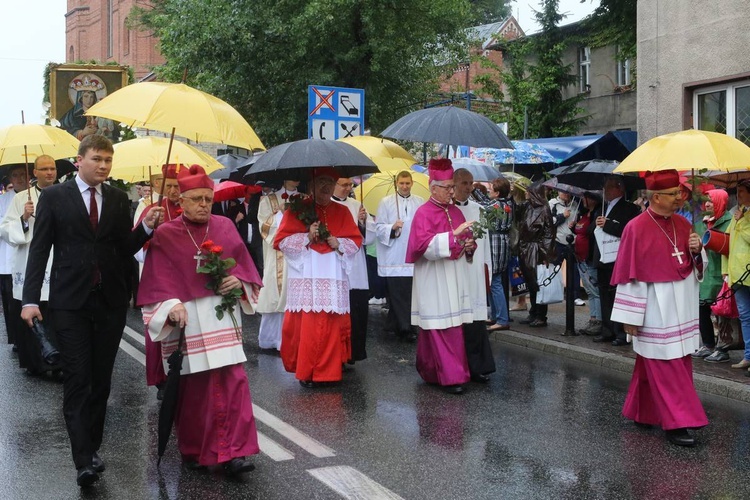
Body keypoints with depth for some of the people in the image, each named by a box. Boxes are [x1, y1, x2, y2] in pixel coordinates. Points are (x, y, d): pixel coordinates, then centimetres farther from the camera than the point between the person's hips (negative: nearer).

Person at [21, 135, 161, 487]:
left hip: (110, 300, 3)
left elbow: (124, 250, 8)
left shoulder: (119, 200, 8)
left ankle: (92, 447, 22)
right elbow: (39, 250, -2)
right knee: (77, 378, -7)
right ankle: (84, 461, -9)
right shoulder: (54, 197, 0)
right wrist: (30, 299, -7)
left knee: (101, 379, 9)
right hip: (70, 301, -3)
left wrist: (145, 227, -10)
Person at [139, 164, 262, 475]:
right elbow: (159, 281, -7)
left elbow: (244, 263, 14)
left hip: (223, 317, 2)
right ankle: (193, 450, 22)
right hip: (187, 320, -2)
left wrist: (239, 280, -8)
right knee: (193, 387, 4)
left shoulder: (225, 227, 9)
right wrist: (172, 305, -24)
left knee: (231, 381, -6)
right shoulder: (164, 236, 0)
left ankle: (232, 452, -4)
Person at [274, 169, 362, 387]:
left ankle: (329, 370, 10)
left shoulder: (342, 211, 13)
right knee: (306, 324, -7)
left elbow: (356, 241, 12)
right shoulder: (298, 210, 5)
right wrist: (306, 237, -13)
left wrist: (338, 243, -7)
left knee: (332, 325, 0)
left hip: (334, 278, 3)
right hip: (306, 278, -2)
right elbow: (282, 241, 1)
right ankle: (306, 372, 2)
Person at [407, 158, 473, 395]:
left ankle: (430, 371, 20)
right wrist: (454, 235, -24)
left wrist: (469, 245, 0)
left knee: (454, 326, 7)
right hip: (434, 282, -7)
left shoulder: (455, 211, 14)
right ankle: (450, 376, -6)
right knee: (441, 328, -8)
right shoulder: (424, 213, -8)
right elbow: (424, 245, -19)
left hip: (455, 278, 7)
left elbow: (464, 241, 23)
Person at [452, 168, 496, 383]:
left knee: (476, 317, 0)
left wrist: (486, 268, 13)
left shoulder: (478, 209, 13)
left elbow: (484, 240, 16)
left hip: (475, 270, 4)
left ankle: (477, 366, 3)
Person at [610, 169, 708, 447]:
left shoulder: (683, 224, 7)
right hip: (655, 310, -7)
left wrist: (696, 251, -7)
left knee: (678, 363, 12)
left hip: (681, 308, 7)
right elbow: (629, 275, -11)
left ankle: (643, 411, 26)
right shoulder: (636, 228, -12)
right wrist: (630, 317, -11)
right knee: (665, 367, -4)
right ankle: (676, 422, 1)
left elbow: (696, 266, 16)